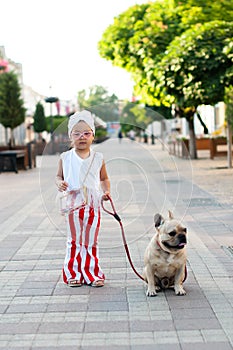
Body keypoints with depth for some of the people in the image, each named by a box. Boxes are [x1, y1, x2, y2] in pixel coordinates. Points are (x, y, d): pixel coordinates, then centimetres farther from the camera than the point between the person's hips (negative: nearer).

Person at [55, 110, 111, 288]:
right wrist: (60, 183, -11)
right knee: (74, 241, 8)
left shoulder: (98, 158, 1)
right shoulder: (65, 157, 0)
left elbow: (104, 178, 13)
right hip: (72, 206, 0)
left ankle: (92, 273, 16)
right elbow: (59, 176, 11)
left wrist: (107, 191, -4)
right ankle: (73, 274, 18)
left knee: (91, 241, 7)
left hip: (92, 205, 0)